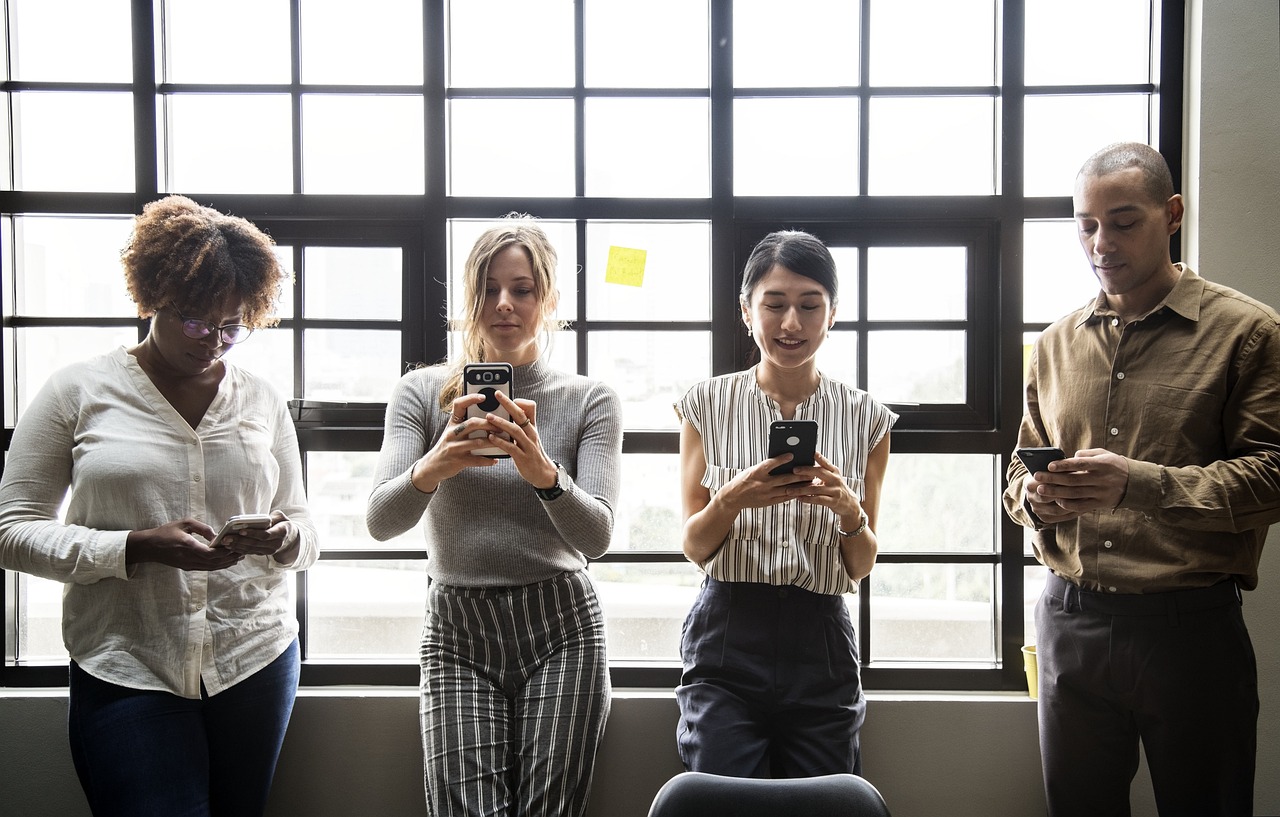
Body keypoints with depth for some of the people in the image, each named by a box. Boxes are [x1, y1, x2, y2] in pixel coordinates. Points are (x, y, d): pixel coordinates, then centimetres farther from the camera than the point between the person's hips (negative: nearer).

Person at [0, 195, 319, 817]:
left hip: (256, 662, 3)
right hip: (127, 671, -3)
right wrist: (139, 547, -18)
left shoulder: (262, 401, 9)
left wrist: (285, 537, -11)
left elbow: (304, 527, 13)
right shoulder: (80, 391, 0)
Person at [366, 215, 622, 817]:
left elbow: (597, 536, -9)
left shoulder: (590, 400, 3)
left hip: (560, 629, 0)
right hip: (456, 630, 0)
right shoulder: (422, 391, 4)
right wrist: (434, 467, -30)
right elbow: (380, 521, -8)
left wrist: (544, 473, -29)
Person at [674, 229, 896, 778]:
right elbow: (695, 547, 1)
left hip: (821, 646, 1)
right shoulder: (707, 404, 1)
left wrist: (847, 508, -16)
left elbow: (861, 566, 5)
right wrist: (734, 499, -20)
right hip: (726, 639, -1)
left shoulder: (865, 418, 4)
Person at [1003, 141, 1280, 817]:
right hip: (1069, 625, 4)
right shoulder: (1057, 343, 12)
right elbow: (1020, 468, 16)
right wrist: (1032, 496, -8)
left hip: (1190, 627, -4)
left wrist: (1141, 483, -25)